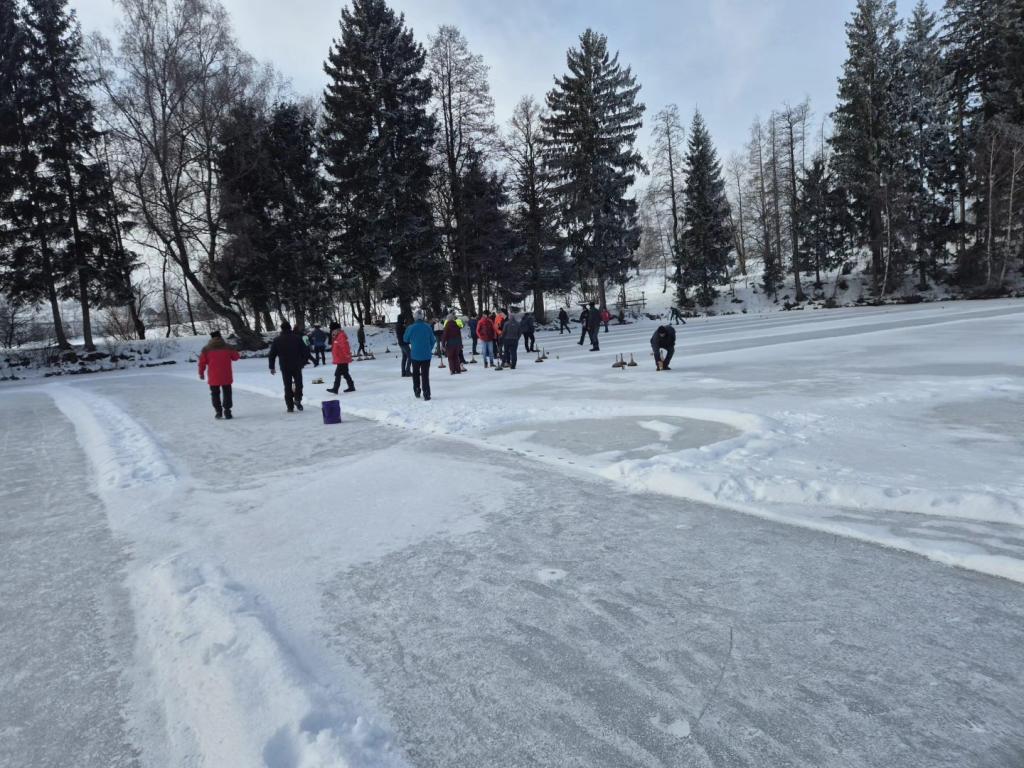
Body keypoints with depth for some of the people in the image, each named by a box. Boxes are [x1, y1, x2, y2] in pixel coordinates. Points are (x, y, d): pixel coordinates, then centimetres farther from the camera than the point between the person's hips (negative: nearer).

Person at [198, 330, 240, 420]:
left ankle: (218, 412, 10)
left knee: (215, 394, 13)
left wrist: (201, 373, 13)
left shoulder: (206, 349, -3)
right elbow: (236, 357, 8)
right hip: (226, 377, 0)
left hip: (213, 378, 0)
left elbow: (202, 362, 0)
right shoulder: (228, 348, -4)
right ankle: (227, 411, 3)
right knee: (227, 394, 9)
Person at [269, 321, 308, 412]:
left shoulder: (277, 340, 2)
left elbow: (272, 354, 4)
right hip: (296, 366, -1)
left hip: (285, 367, 1)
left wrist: (272, 367, 11)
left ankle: (290, 406, 5)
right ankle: (297, 399, -8)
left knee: (287, 386, 7)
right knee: (298, 383, 13)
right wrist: (303, 362, 12)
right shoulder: (297, 338, -1)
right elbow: (304, 351, 0)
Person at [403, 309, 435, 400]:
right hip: (426, 355, 1)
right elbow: (432, 340, 4)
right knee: (425, 375, 5)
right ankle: (426, 394, 0)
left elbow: (405, 339, 4)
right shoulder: (427, 327, -6)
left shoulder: (411, 328, -12)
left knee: (416, 373, 20)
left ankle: (417, 391, 22)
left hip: (415, 355, -1)